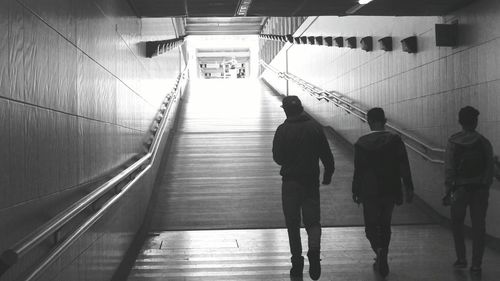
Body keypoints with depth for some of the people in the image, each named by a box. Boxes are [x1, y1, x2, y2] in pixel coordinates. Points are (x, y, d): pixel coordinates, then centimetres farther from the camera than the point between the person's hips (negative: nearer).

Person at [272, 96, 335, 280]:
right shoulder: (315, 127, -1)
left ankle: (297, 264, 12)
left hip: (290, 182, -2)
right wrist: (328, 174, 16)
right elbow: (327, 155, 2)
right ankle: (314, 250, -20)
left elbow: (277, 157, -6)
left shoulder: (283, 130, -8)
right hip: (311, 182, 2)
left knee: (292, 224, 9)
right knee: (312, 221, 8)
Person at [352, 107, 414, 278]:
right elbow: (404, 166, -8)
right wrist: (408, 188, -5)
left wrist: (355, 191, 6)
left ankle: (379, 249, -20)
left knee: (371, 226, 7)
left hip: (369, 192, -2)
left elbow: (358, 169, -3)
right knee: (385, 225, 17)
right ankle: (382, 260, 22)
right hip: (390, 191, 2)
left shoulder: (361, 143, -5)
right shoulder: (395, 140, -4)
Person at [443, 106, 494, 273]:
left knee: (457, 224, 15)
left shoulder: (453, 142, -6)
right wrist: (486, 188, 11)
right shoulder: (484, 142, -1)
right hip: (480, 190, 1)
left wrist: (447, 191, -3)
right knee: (478, 227, 6)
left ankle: (461, 259, 11)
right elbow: (490, 168, 0)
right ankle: (476, 264, 5)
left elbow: (449, 169, -8)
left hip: (460, 189, -1)